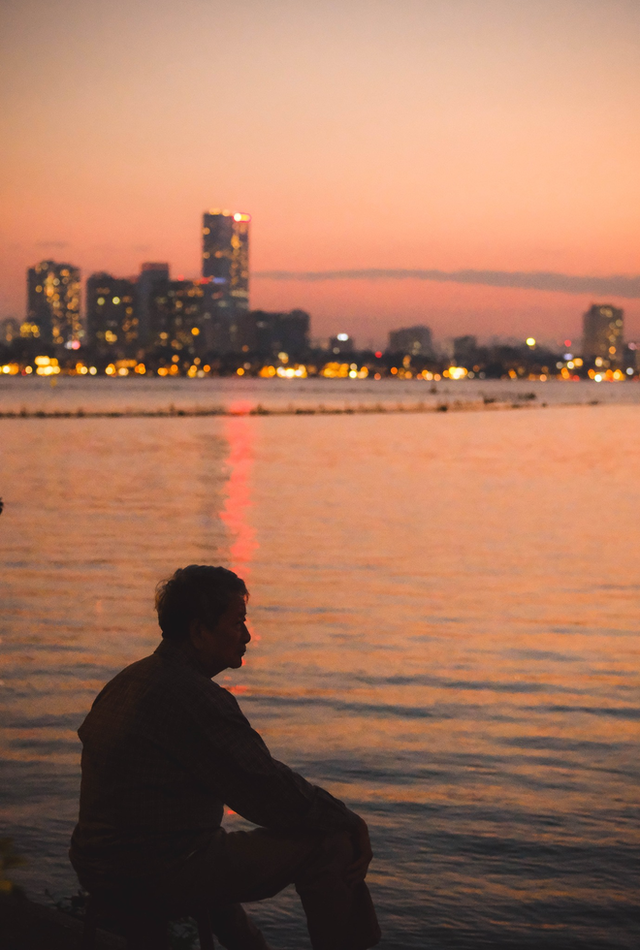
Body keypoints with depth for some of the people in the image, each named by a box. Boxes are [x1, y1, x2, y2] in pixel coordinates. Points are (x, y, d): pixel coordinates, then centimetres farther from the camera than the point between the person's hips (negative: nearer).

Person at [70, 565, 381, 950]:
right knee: (332, 845, -6)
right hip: (162, 871, -10)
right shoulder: (195, 697, -19)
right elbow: (272, 791, -19)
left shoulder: (129, 681, 11)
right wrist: (351, 823, -5)